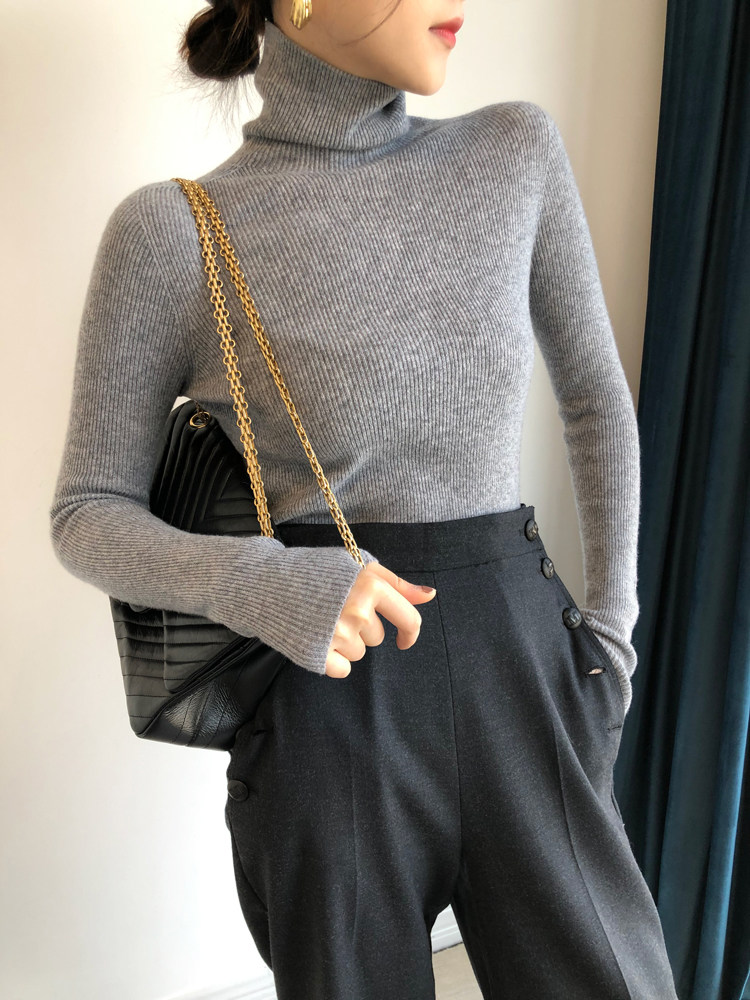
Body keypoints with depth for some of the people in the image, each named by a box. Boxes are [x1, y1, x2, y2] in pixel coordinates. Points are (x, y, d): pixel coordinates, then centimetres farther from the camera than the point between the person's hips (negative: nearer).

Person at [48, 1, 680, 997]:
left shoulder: (514, 152, 3)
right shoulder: (171, 230, -7)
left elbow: (595, 397, 13)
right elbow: (89, 519, -2)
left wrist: (609, 630, 7)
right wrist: (258, 586, -23)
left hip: (518, 674, 3)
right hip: (332, 704, -2)